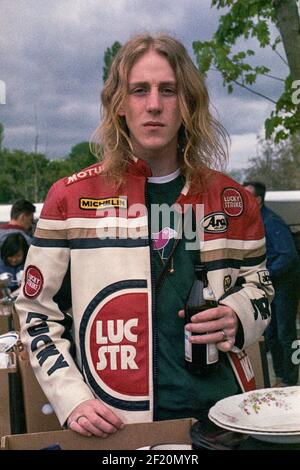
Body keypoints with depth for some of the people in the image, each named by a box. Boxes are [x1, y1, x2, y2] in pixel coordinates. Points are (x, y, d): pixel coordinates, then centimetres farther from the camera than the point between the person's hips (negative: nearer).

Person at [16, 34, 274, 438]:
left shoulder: (230, 198, 3)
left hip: (222, 413, 3)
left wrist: (237, 318, -7)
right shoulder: (71, 198, -4)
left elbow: (259, 285, 15)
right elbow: (38, 311, 0)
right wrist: (72, 400, -11)